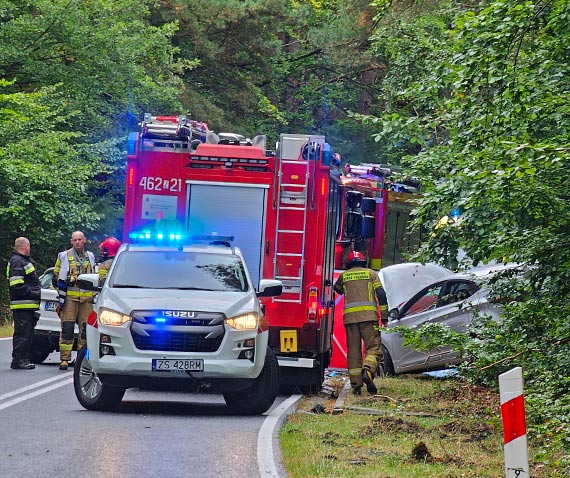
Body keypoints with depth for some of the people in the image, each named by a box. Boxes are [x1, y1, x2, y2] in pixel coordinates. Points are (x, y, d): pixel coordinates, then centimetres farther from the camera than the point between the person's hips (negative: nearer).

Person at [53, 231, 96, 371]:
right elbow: (57, 276, 1)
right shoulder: (64, 257, 3)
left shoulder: (90, 257, 16)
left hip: (87, 298, 4)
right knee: (67, 329, -8)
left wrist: (94, 295, 18)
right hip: (70, 298, -4)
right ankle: (64, 359, -8)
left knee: (85, 329, 2)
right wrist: (61, 295, -6)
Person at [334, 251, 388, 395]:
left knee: (353, 350, 5)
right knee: (373, 347, -4)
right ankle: (368, 370, -33)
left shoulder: (344, 276, 17)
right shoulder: (371, 274, 12)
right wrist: (384, 316, 6)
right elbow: (381, 294, 4)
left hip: (349, 316, 2)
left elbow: (337, 289, 36)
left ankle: (355, 384, 1)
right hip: (369, 315, -2)